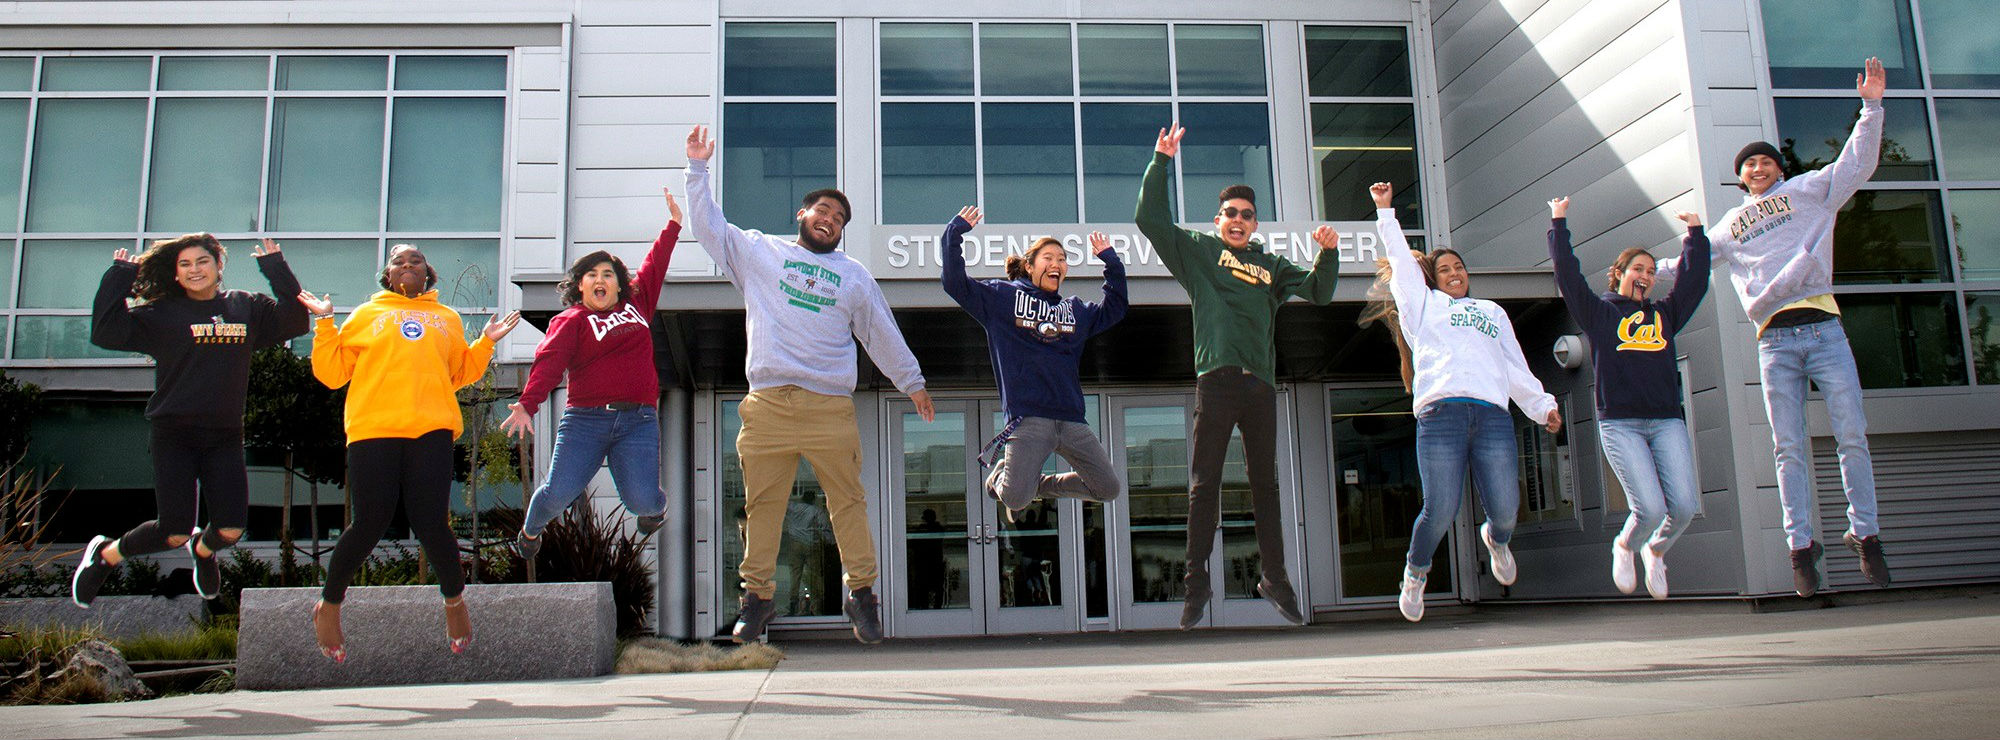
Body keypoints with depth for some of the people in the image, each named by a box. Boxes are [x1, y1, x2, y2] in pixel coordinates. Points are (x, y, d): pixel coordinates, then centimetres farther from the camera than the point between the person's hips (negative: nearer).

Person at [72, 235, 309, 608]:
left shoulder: (247, 307, 10)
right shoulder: (162, 313, 2)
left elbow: (294, 321, 3)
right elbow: (106, 333, -7)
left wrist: (275, 268, 0)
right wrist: (120, 277, -6)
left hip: (225, 437, 3)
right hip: (175, 434, -3)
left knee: (232, 528, -4)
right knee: (174, 532, -6)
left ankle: (203, 548, 34)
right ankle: (105, 555, 24)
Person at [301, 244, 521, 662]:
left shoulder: (447, 319, 25)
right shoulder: (367, 315, 19)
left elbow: (461, 373, 24)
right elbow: (331, 373, 14)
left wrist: (486, 343, 13)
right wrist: (324, 323, 6)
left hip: (432, 430, 1)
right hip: (374, 428, -1)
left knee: (431, 525, -7)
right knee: (369, 526, -3)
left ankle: (454, 601, 19)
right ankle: (329, 606, 20)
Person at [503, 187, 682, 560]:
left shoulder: (636, 304, 17)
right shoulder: (570, 320, 3)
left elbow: (654, 267, 31)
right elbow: (549, 362, -12)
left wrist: (673, 225, 37)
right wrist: (527, 404, -27)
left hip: (639, 421, 2)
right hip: (585, 419, -2)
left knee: (641, 500, -12)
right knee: (559, 492, -10)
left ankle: (657, 507, 29)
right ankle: (531, 530, 26)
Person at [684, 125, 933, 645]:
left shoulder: (854, 275, 18)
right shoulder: (758, 251, 16)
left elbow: (883, 333, 23)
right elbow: (708, 225, 13)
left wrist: (912, 383, 24)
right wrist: (698, 170, 8)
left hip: (831, 407, 0)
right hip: (767, 404, 0)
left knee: (848, 500, -1)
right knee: (762, 502, 2)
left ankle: (861, 592, 8)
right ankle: (757, 597, 10)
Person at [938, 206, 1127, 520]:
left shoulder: (1076, 309, 21)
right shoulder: (1002, 296, 7)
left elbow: (1114, 309, 32)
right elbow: (955, 283, 3)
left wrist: (1111, 262, 24)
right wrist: (955, 234, -2)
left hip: (1072, 420, 5)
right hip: (1028, 417, -5)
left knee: (1109, 489, 3)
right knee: (1015, 499, -18)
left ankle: (1040, 484, 25)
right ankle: (1001, 475, 21)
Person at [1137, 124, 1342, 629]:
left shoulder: (1270, 266, 22)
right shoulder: (1198, 250, 14)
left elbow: (1318, 292, 16)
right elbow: (1150, 218, 6)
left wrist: (1328, 253, -1)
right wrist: (1162, 162, 2)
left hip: (1260, 382, 3)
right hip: (1217, 375, -3)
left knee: (1265, 483, 7)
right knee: (1204, 482, -5)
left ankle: (1275, 578, 13)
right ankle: (1196, 582, -2)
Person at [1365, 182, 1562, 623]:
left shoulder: (1493, 313, 33)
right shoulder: (1425, 305, 25)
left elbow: (1516, 367, 29)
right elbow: (1400, 259, 23)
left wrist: (1542, 406, 19)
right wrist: (1385, 211, 25)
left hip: (1493, 416, 3)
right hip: (1441, 412, -3)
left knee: (1506, 509, -9)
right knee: (1440, 512, -13)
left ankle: (1496, 538, 29)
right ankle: (1415, 573, 15)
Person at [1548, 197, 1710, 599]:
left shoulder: (1664, 313, 20)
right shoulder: (1599, 311, 9)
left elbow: (1695, 280, 22)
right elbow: (1567, 273, 2)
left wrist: (1695, 233, 24)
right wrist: (1559, 224, 4)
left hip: (1667, 422, 4)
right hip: (1620, 423, -4)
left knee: (1684, 506, -11)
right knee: (1650, 509, -16)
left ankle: (1656, 551, 21)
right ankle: (1624, 547, 18)